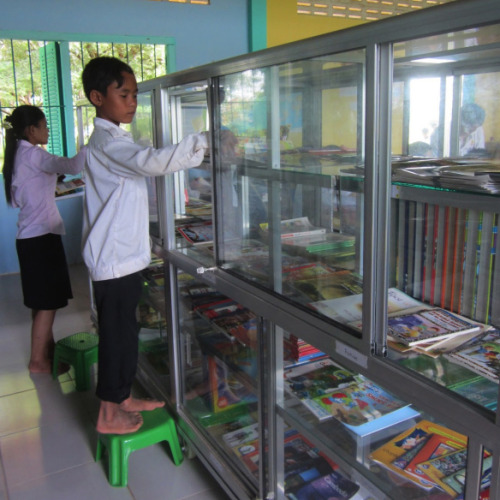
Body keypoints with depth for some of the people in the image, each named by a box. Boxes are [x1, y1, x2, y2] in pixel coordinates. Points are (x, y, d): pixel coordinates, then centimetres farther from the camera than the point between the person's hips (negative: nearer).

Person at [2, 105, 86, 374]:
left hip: (31, 236, 9)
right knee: (47, 301, -2)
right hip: (41, 236, -9)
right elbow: (73, 166, -28)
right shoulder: (32, 154, -15)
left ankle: (48, 349, 28)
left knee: (43, 300, 17)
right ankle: (38, 361, 6)